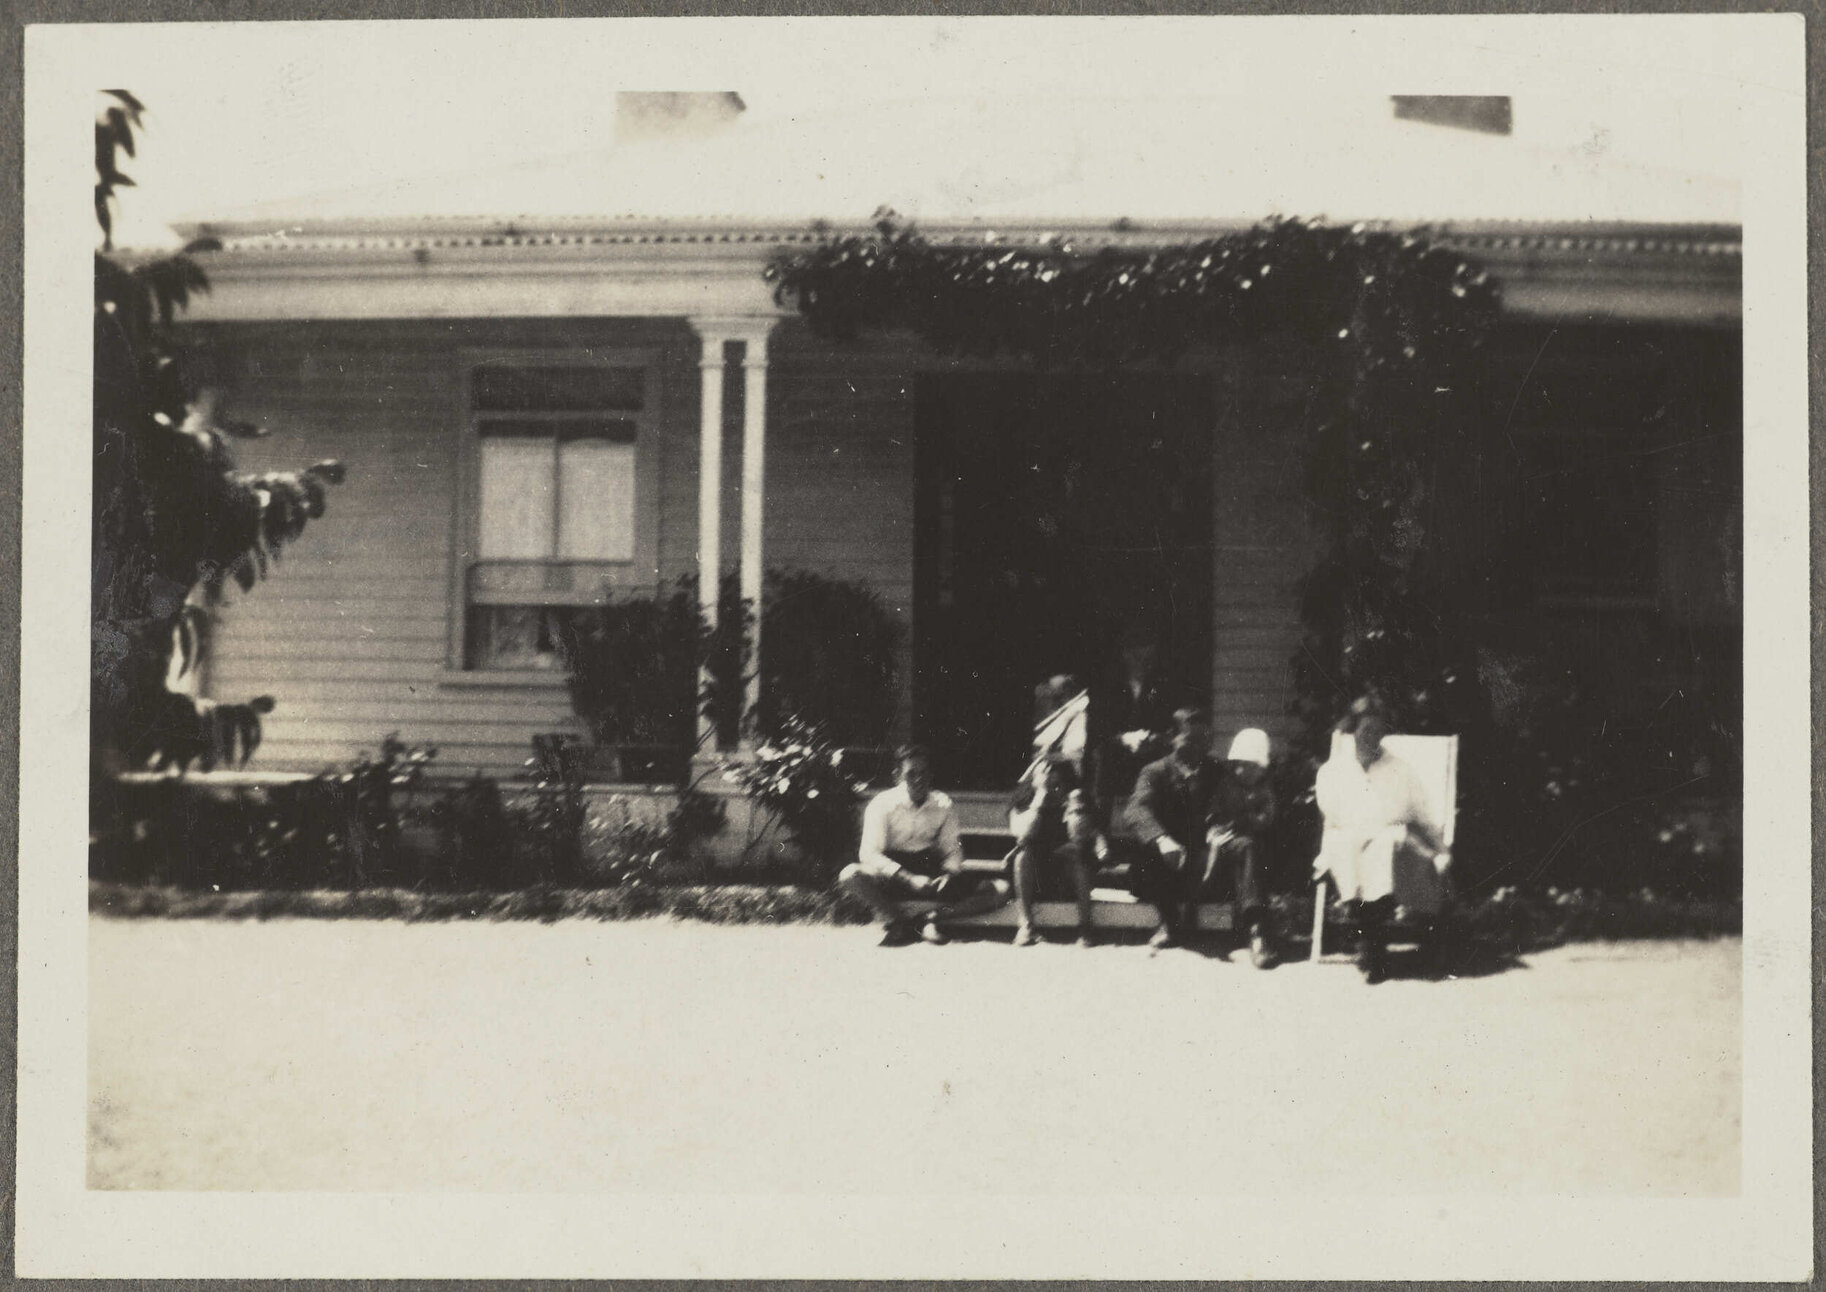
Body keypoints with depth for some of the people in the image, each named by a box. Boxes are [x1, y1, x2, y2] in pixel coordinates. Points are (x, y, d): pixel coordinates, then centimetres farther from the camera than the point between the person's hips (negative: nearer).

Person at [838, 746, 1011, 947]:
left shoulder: (944, 805, 3)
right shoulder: (883, 804, -8)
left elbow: (952, 849, 6)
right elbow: (870, 853, -14)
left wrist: (949, 874, -18)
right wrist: (910, 879, -26)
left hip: (931, 874, 3)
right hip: (892, 875, -3)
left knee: (999, 890, -15)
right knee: (851, 875, -37)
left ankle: (933, 918, -18)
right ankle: (898, 920, -16)